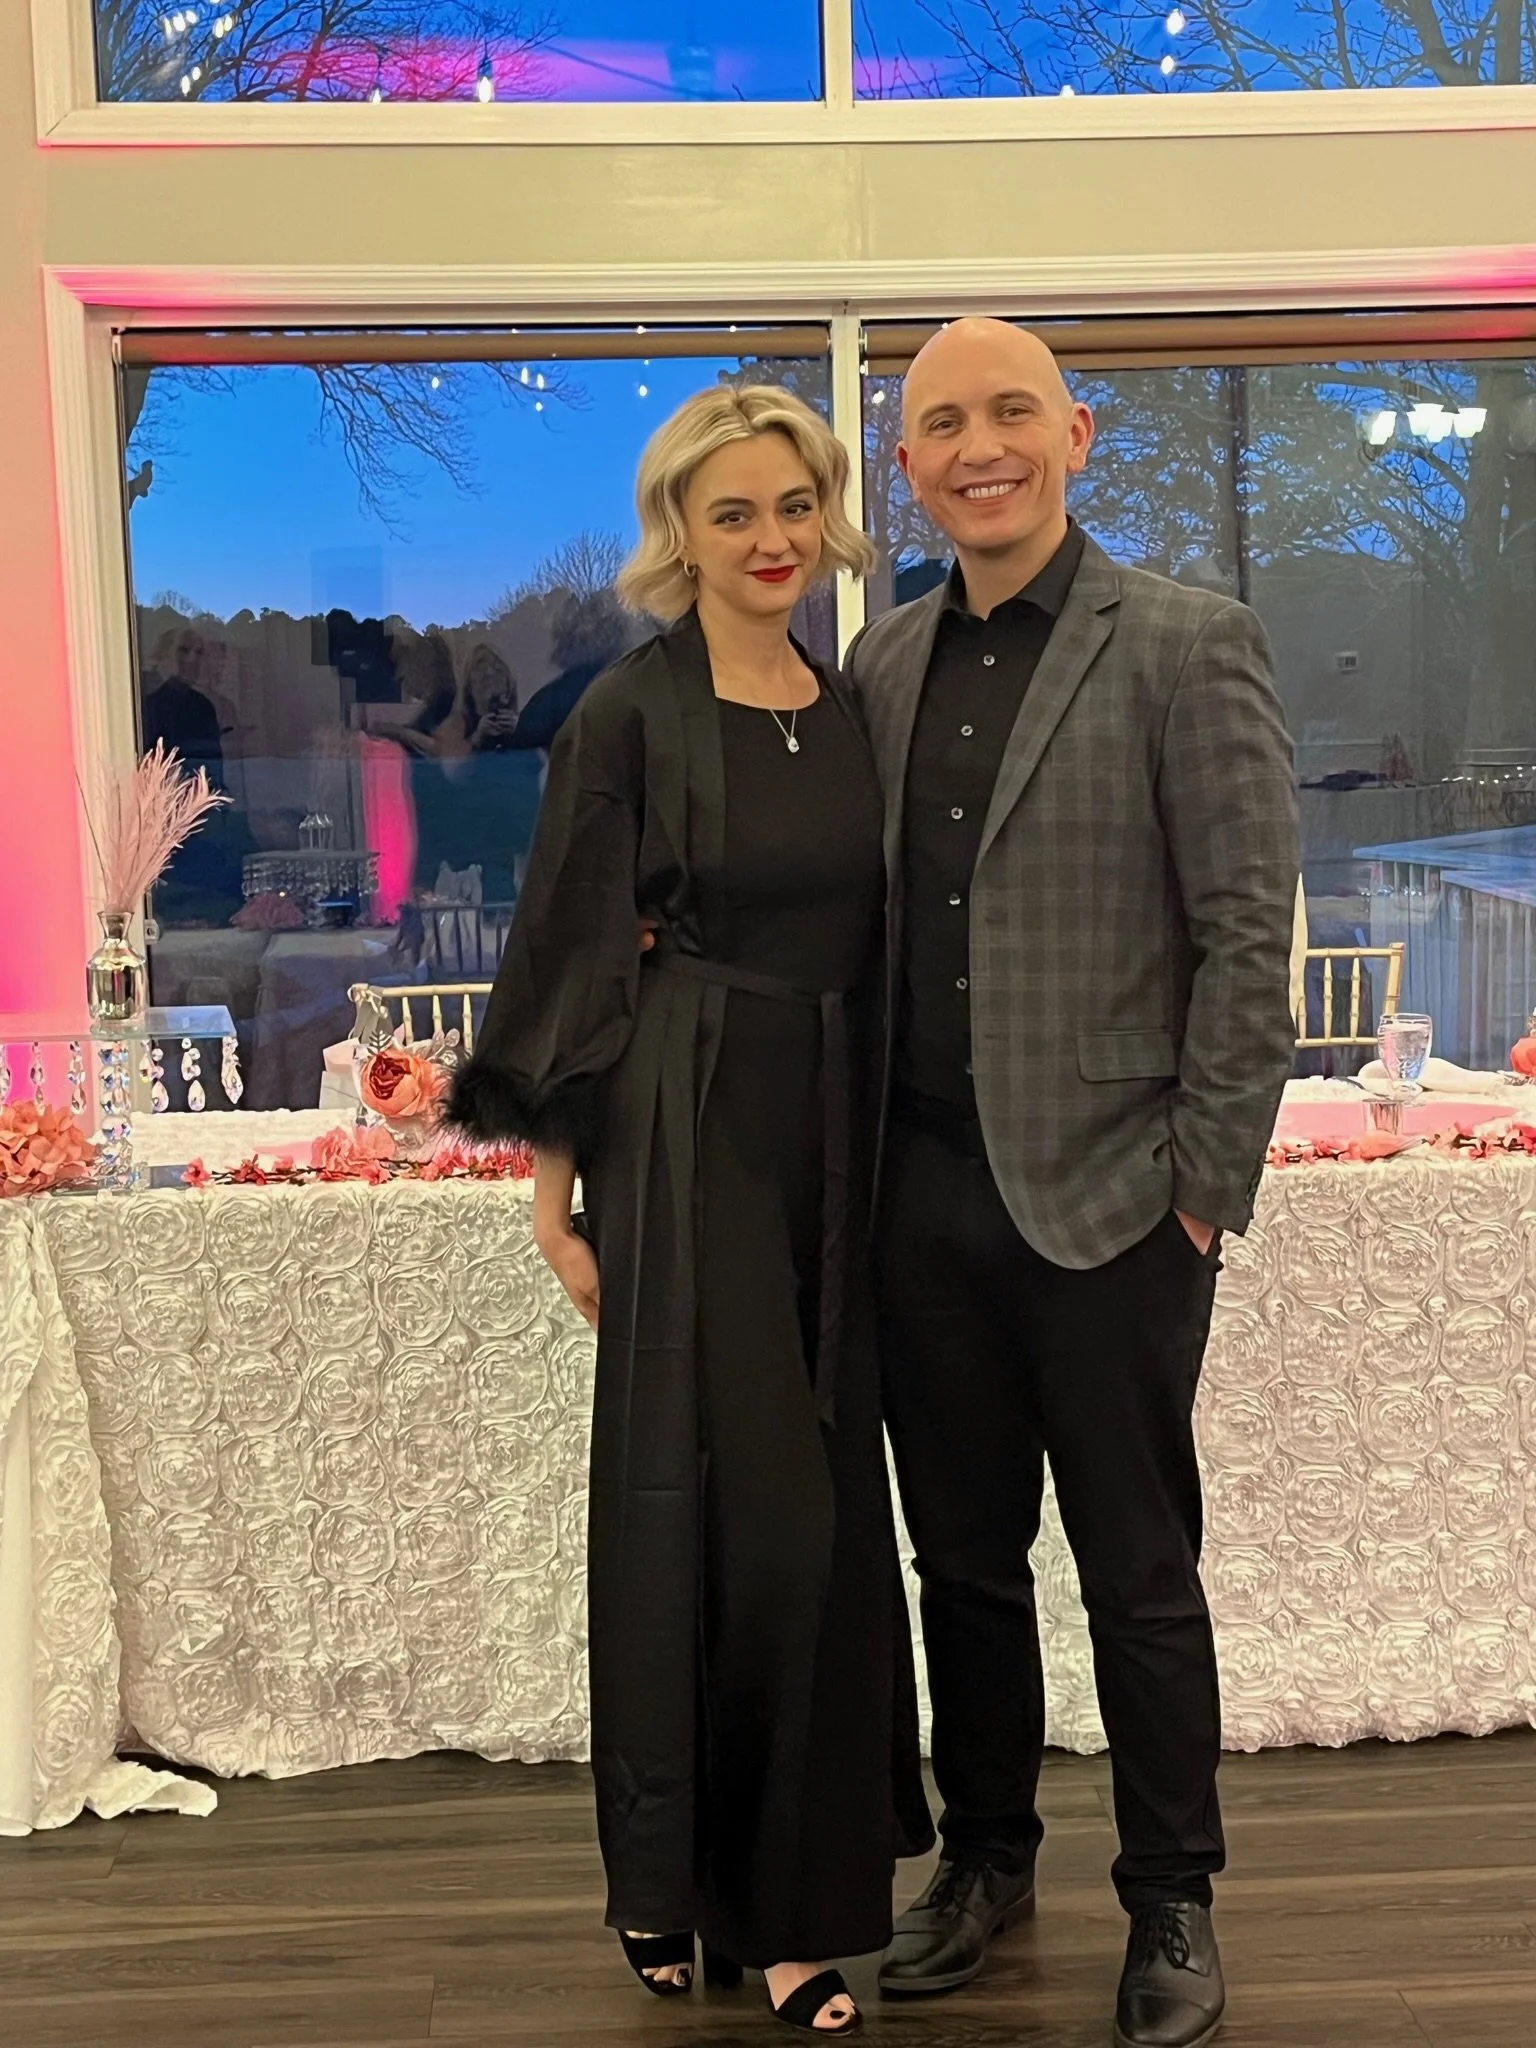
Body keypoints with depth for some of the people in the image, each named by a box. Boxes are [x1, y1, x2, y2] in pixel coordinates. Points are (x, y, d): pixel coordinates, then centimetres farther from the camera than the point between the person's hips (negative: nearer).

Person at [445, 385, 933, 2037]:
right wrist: (556, 1186, -8)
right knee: (711, 1496, -2)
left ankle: (791, 1887, 25)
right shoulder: (631, 712, -7)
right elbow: (568, 956, -7)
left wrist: (892, 1152, 11)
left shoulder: (851, 709, 10)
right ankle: (671, 1874, 18)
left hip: (832, 1139, 6)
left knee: (822, 1497, 10)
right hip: (685, 1137, -6)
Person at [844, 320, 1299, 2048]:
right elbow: (865, 915, 12)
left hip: (1109, 1200, -5)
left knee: (1139, 1577, 8)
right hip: (925, 1193, 5)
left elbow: (1249, 926, -8)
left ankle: (1172, 1907, 26)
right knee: (963, 1557, 16)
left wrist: (1203, 1180, -10)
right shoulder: (884, 659, 9)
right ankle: (985, 1859, 35)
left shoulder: (1187, 645, -6)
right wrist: (862, 1153, 6)